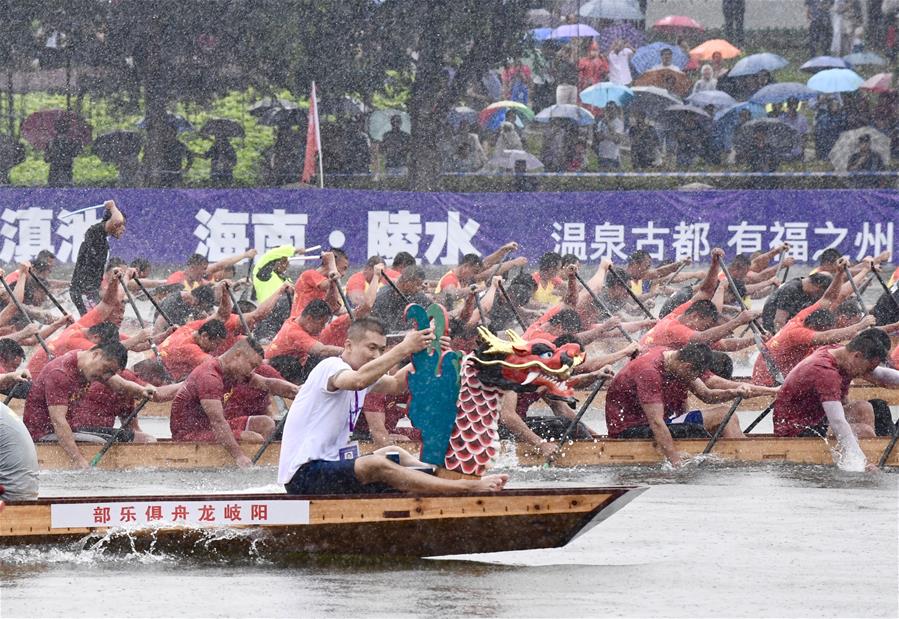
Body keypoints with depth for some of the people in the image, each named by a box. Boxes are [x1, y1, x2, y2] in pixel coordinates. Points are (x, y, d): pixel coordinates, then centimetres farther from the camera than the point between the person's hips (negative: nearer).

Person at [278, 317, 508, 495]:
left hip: (328, 464, 10)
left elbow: (396, 383, 14)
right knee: (377, 465, -26)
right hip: (303, 475, -10)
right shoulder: (330, 367, -12)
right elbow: (359, 380, -33)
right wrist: (404, 349, -32)